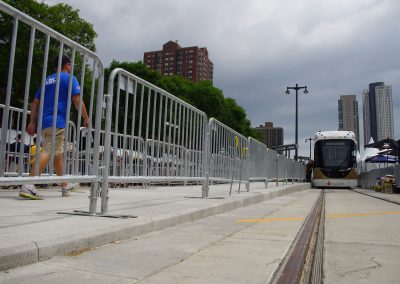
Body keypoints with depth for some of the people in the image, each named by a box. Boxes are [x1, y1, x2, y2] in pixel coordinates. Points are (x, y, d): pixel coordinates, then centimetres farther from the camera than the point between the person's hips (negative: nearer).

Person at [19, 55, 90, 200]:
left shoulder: (47, 80, 23)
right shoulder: (69, 78, 3)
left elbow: (35, 102, 18)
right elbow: (77, 100, -8)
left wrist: (32, 122, 16)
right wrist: (86, 118, -2)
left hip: (44, 122, 8)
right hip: (58, 121, -8)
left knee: (58, 153, 17)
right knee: (48, 152, -16)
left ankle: (65, 186, 28)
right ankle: (28, 185, -30)